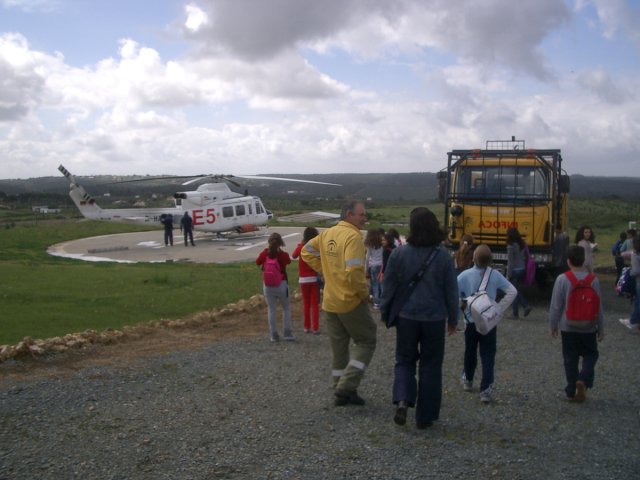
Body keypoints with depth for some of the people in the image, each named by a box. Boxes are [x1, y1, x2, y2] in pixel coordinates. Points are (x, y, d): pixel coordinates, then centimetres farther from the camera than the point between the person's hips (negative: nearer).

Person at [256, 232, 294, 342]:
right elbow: (289, 261, 10)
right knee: (286, 308, 11)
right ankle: (287, 333, 5)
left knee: (271, 309, 9)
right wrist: (280, 251, 11)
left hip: (267, 285, 2)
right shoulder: (283, 255, -10)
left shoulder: (264, 253, -4)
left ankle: (274, 334, 8)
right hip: (281, 284, -2)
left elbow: (257, 262, 14)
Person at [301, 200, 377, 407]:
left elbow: (307, 252, 18)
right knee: (366, 343, 8)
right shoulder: (353, 236, -18)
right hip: (351, 302, -7)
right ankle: (347, 386, -1)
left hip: (330, 302, 7)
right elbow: (354, 271, -27)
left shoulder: (326, 234, 6)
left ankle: (341, 392, 23)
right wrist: (365, 292, -12)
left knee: (338, 347, 16)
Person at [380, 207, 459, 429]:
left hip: (406, 317, 0)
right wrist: (453, 319, 12)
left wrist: (385, 312, 13)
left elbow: (388, 286, -1)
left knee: (404, 360, 15)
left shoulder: (399, 253, -8)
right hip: (434, 319, 0)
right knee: (430, 365, 12)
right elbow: (451, 291, 0)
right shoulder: (443, 256, -7)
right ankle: (425, 416, 16)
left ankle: (402, 400, -9)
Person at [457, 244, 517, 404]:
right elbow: (512, 291, -6)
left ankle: (468, 380, 40)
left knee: (470, 352, 20)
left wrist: (462, 307, 0)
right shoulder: (495, 275, -8)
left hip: (471, 321, 0)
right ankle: (485, 390, -2)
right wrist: (498, 310, -1)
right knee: (488, 356, 4)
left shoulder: (465, 275, -13)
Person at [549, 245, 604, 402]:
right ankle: (583, 379, -5)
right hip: (588, 327, 1)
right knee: (591, 355, 18)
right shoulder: (593, 280, -8)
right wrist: (601, 328, 9)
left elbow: (555, 306, -9)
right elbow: (598, 307, -2)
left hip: (568, 327, 0)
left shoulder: (562, 279, -13)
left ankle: (572, 391, 17)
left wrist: (553, 325, 5)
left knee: (570, 359, 11)